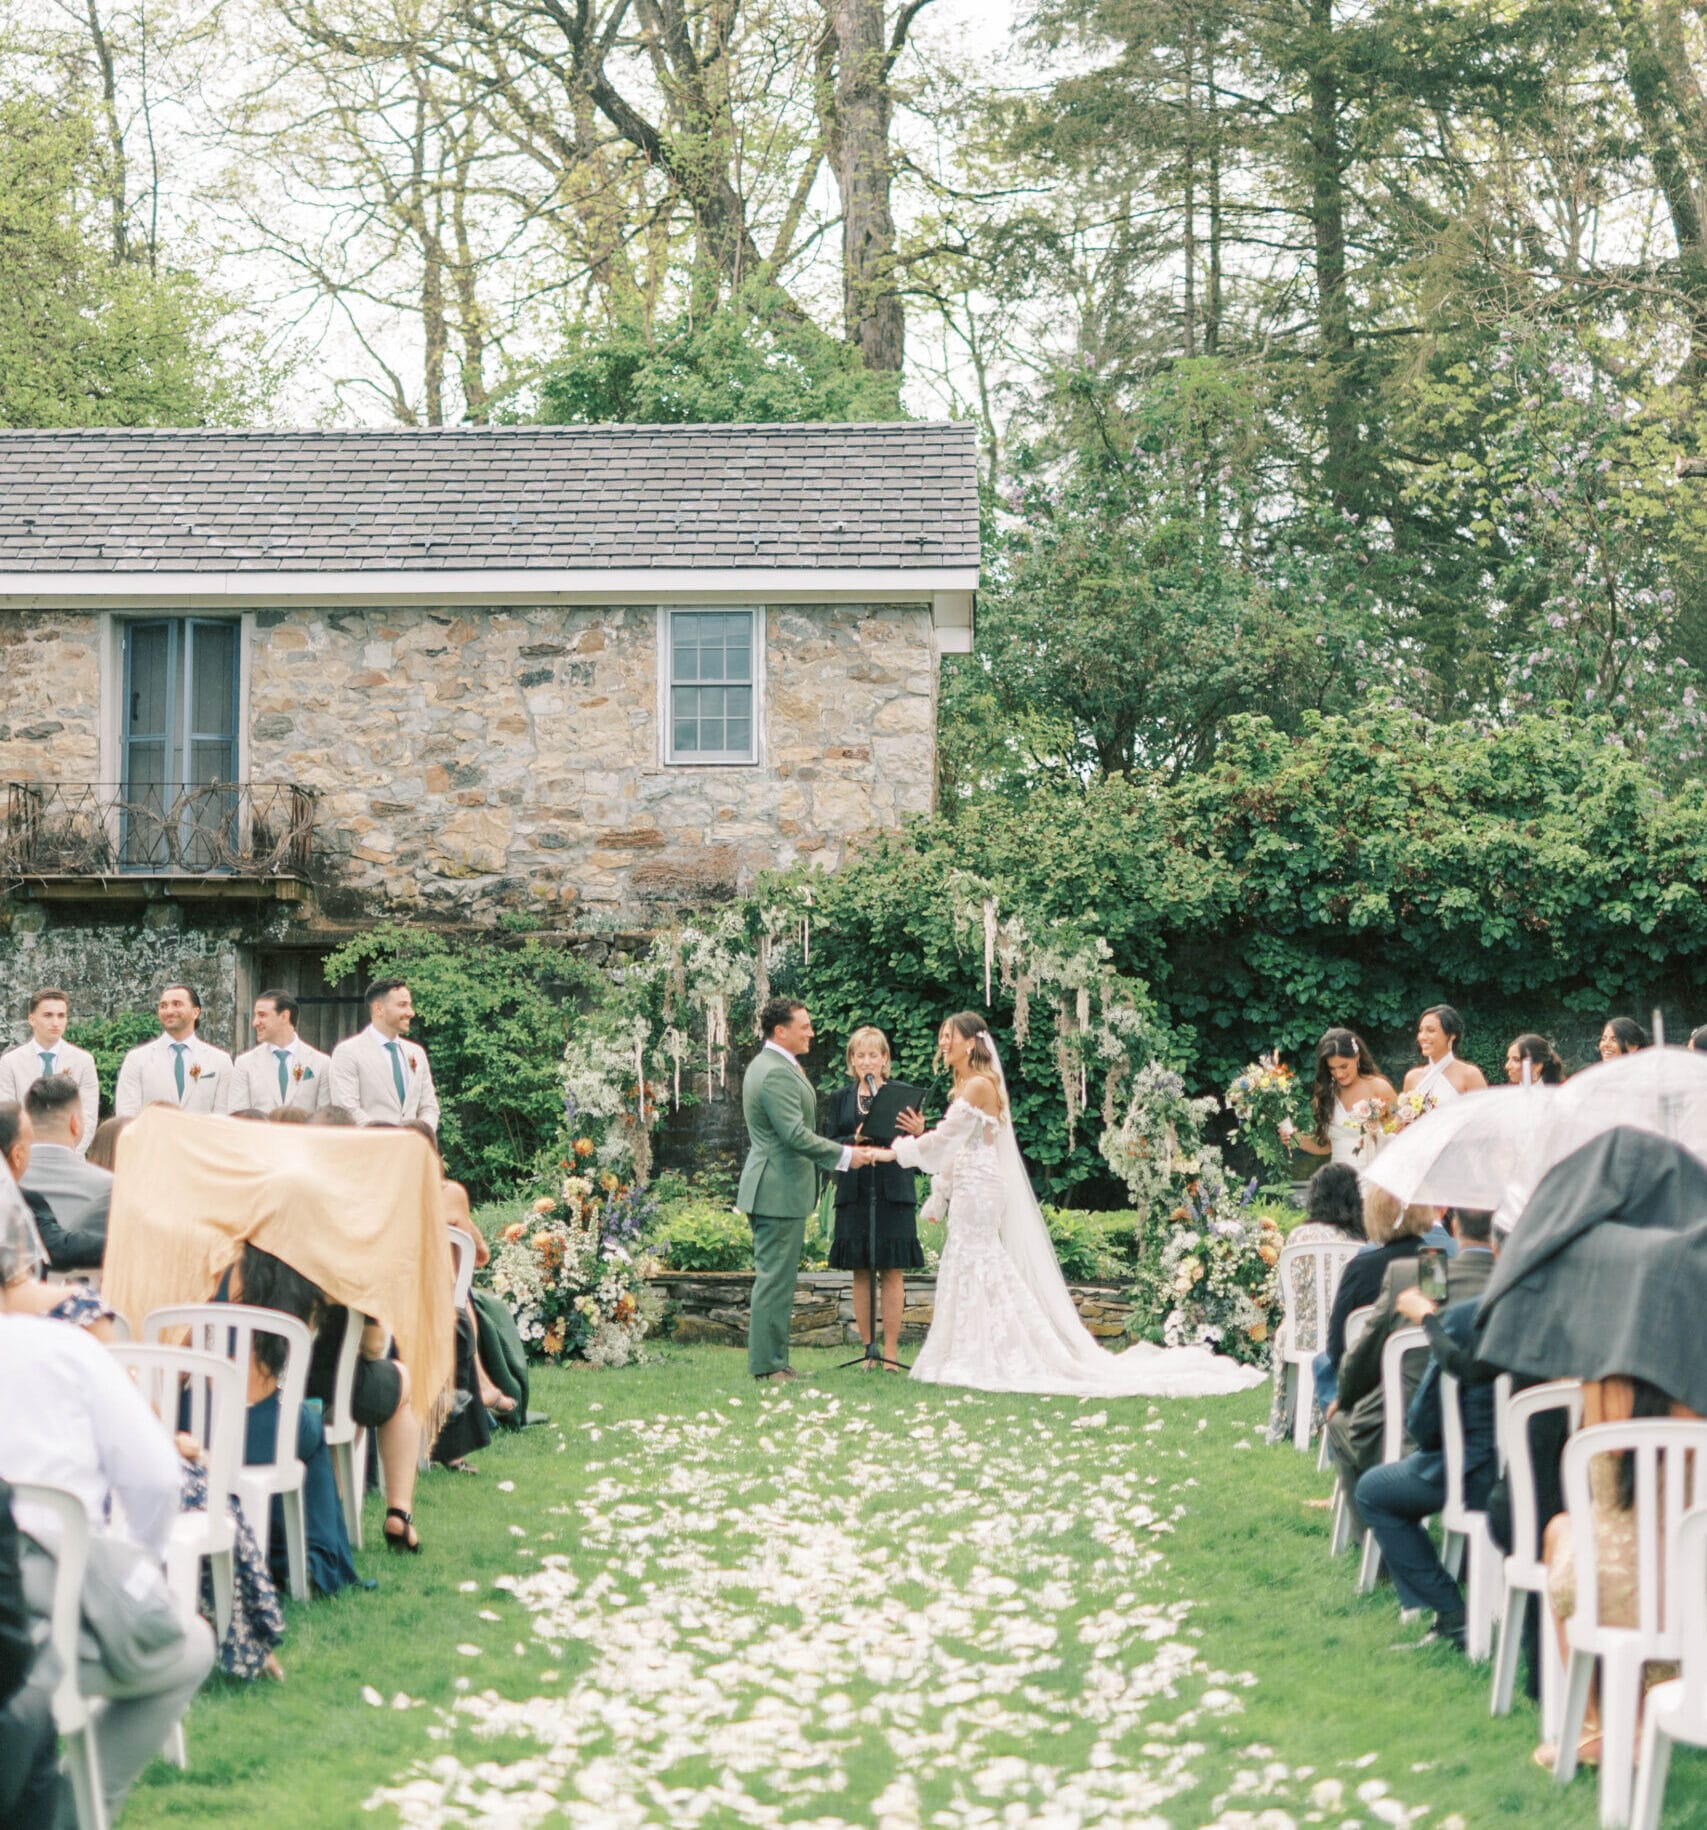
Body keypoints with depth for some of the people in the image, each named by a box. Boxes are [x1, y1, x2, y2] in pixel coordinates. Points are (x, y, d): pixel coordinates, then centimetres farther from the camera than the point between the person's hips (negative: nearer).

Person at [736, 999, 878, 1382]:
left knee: (773, 1276, 14)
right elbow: (796, 1135, -25)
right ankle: (768, 1365, -3)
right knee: (776, 1278, -6)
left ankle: (768, 1361, 19)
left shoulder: (766, 1065, 15)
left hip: (770, 1188, 11)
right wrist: (845, 1155, -19)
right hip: (780, 1190, -11)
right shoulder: (777, 1073, -19)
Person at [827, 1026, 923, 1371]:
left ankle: (891, 1351, 2)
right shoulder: (841, 1099, 11)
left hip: (893, 1191, -2)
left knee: (893, 1272, -2)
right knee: (861, 1273, 3)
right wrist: (854, 1140, -13)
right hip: (855, 1194, 2)